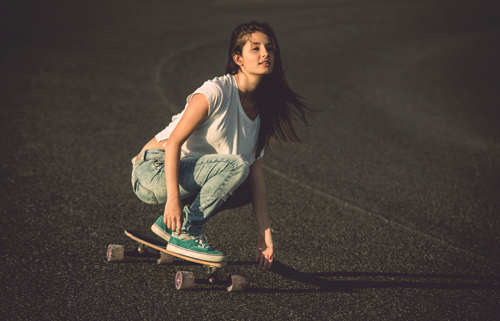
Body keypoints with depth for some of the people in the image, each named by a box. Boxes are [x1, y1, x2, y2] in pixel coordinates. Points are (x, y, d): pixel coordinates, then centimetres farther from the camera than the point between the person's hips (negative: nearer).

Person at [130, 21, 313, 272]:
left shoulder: (263, 108, 3)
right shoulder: (216, 91, -19)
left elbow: (255, 170, 0)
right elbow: (174, 141, -20)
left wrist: (265, 232, -6)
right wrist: (173, 199, -29)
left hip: (190, 176, 8)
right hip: (153, 170, -8)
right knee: (234, 165, -25)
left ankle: (169, 221, 6)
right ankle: (184, 234, -14)